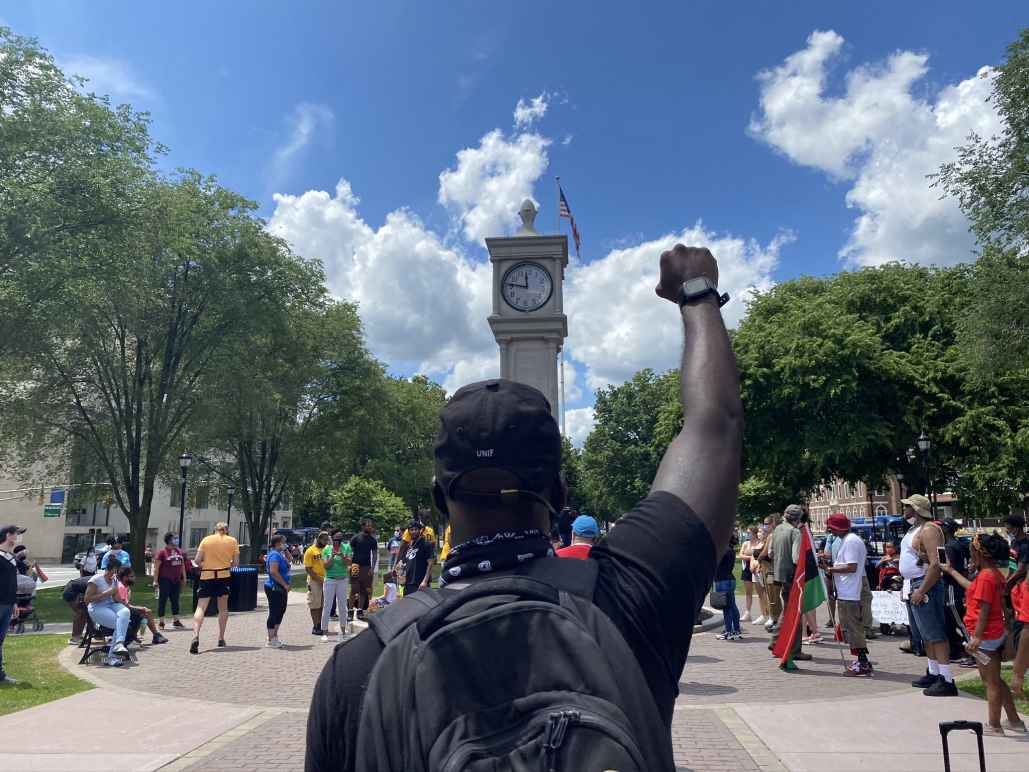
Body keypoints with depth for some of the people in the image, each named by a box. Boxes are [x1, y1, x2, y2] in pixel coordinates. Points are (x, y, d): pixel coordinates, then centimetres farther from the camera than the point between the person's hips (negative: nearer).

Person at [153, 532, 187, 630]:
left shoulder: (180, 552, 9)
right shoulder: (162, 552, -10)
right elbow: (156, 567, -10)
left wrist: (184, 578, 16)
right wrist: (155, 581, -13)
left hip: (176, 580, 6)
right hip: (165, 580, -6)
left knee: (175, 600, 12)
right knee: (163, 600, 0)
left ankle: (176, 621, 20)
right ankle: (161, 622, 7)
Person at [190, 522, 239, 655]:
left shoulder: (206, 539, 5)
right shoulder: (232, 541, 5)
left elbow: (197, 560, -2)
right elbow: (235, 562, 1)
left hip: (206, 576, -1)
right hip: (224, 576, 1)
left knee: (201, 608, -4)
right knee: (223, 608, 16)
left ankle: (195, 636, -24)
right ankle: (221, 638, 19)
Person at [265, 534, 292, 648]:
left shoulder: (280, 554, 13)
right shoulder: (275, 555, -18)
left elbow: (289, 561, 26)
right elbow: (273, 572, -27)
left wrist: (286, 550, 11)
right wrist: (285, 584, -21)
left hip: (280, 588, 10)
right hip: (274, 588, -10)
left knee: (281, 611, 17)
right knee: (274, 613, -5)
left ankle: (274, 636, 29)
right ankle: (271, 640, 1)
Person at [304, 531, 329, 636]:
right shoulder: (310, 551, -7)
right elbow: (308, 568, -11)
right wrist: (318, 579, -16)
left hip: (326, 580, 5)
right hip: (314, 581, -5)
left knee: (323, 604, 10)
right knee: (315, 604, 2)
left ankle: (320, 625, 19)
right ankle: (315, 627, 8)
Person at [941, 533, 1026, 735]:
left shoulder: (985, 576, -20)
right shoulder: (996, 573, 9)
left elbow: (984, 610, -23)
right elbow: (973, 588, 23)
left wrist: (977, 637, -21)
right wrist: (950, 571, 31)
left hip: (986, 636, -9)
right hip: (997, 633, 9)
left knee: (992, 682, 2)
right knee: (994, 680, 19)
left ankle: (994, 726, 12)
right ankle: (1014, 721, 26)